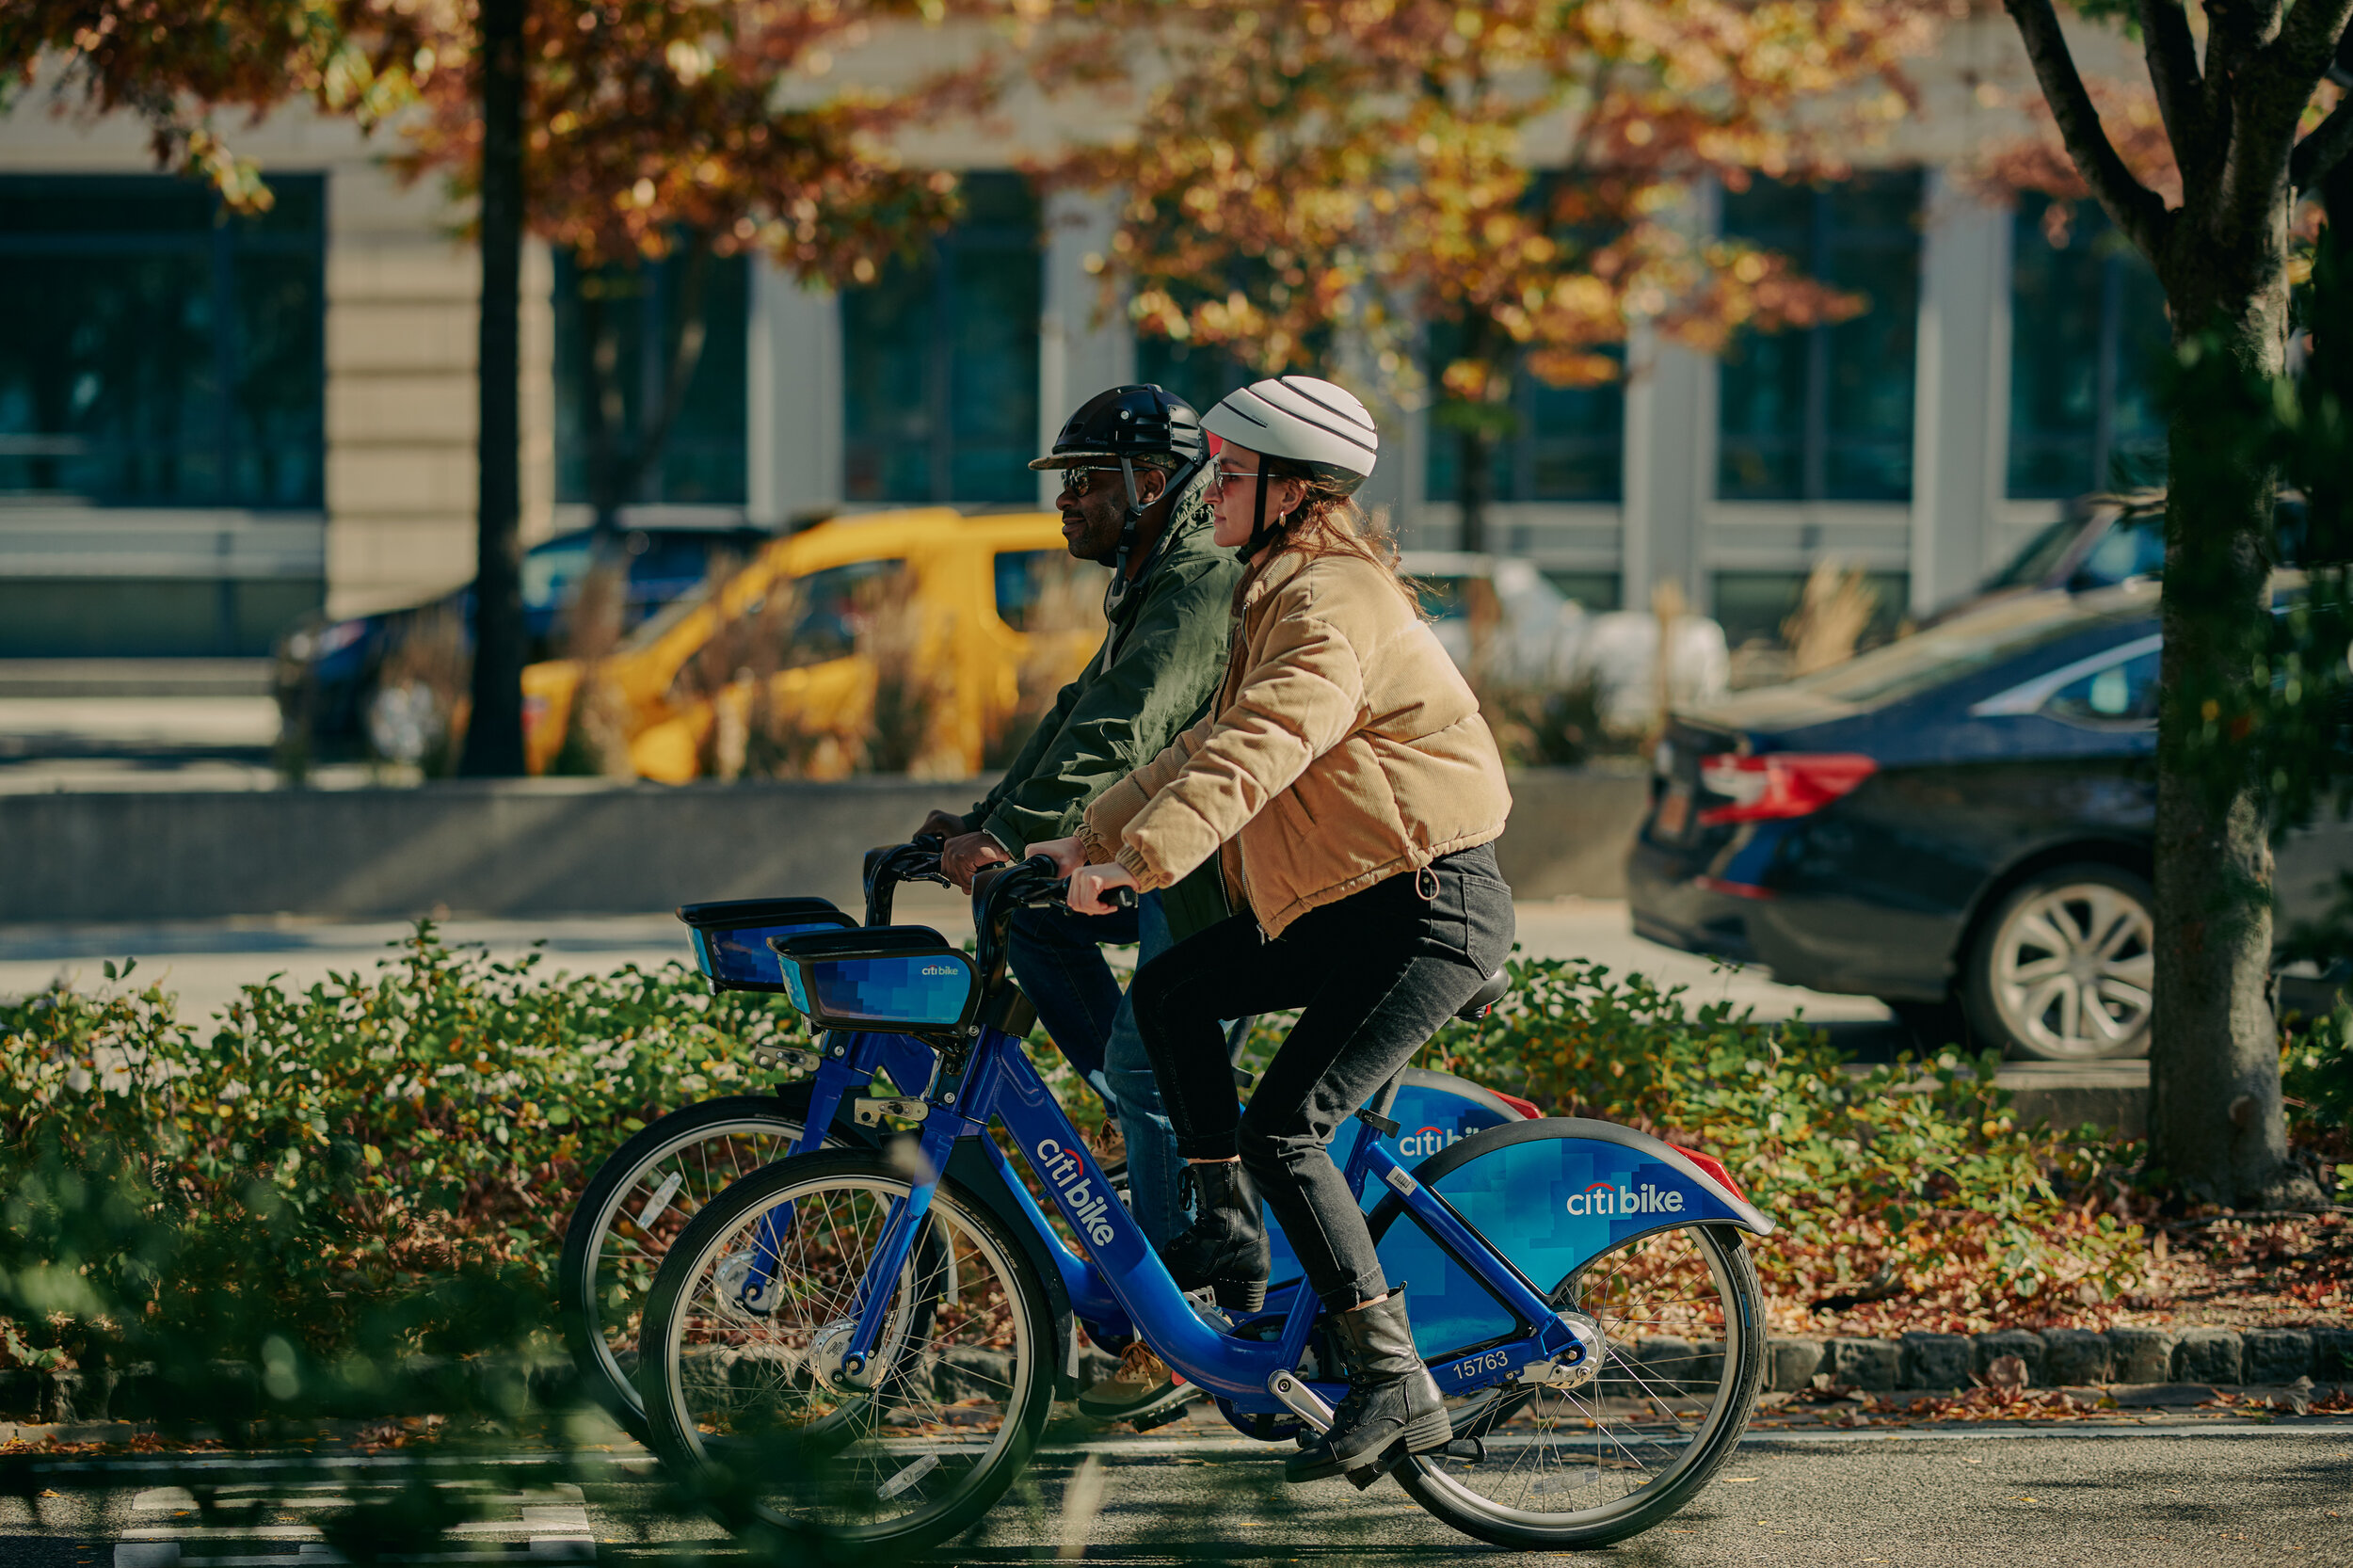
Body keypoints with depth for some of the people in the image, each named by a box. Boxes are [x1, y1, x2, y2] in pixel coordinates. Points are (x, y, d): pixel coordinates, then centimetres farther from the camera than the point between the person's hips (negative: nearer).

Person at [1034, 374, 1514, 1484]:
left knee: (1284, 1129, -14)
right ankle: (1228, 1230, 15)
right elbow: (1209, 745, 20)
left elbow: (1252, 756, -33)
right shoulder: (1283, 597, 15)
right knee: (1171, 991, 7)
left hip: (1433, 907, -10)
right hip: (1351, 902, 10)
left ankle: (1394, 1384, -12)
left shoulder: (1333, 608, -19)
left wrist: (1135, 861, -40)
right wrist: (1088, 840, 14)